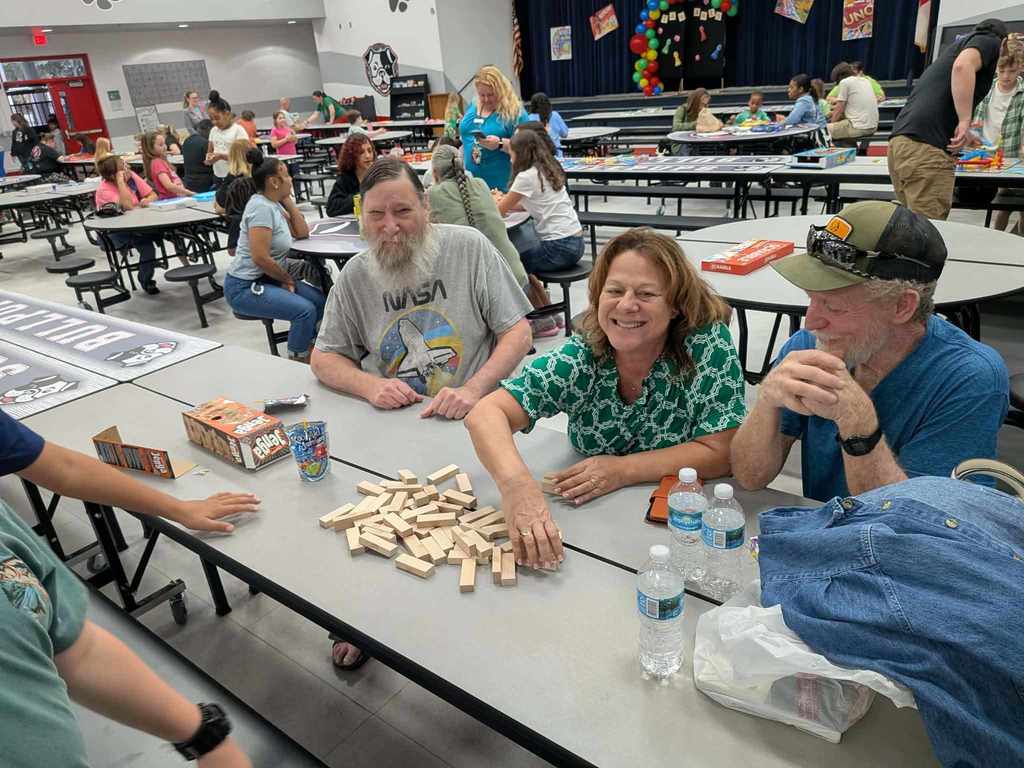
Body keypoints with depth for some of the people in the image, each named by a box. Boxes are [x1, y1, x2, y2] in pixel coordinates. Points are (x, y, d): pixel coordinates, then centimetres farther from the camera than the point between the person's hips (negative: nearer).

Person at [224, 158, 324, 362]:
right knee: (305, 310, -23)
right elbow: (260, 257, -24)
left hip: (266, 278, 10)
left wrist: (287, 199, 3)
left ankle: (307, 351, 17)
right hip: (244, 287, -10)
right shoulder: (261, 207, -19)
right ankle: (297, 362, -7)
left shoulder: (274, 203, 9)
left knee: (319, 301, 1)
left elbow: (302, 232, 9)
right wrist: (287, 279, -10)